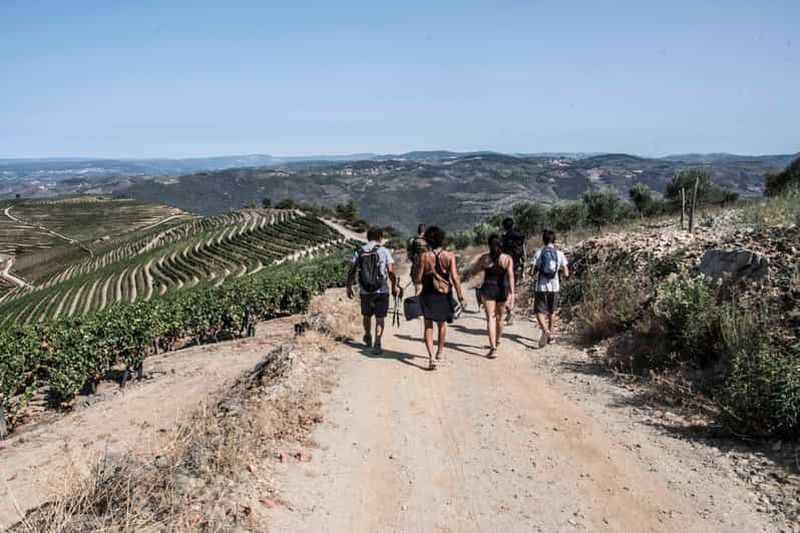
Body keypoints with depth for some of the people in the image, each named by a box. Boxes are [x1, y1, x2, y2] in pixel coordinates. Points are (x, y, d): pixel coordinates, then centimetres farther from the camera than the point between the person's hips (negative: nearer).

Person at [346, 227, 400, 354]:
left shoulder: (359, 252, 2)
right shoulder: (384, 251, -5)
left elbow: (352, 272, 2)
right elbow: (390, 272, -7)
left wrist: (349, 287, 11)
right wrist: (395, 286, 6)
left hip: (365, 291, 3)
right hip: (381, 291, -3)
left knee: (367, 315, 21)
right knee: (380, 318, 6)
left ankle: (368, 339, 40)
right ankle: (377, 343, -7)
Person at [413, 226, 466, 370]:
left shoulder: (424, 257, -10)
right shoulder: (449, 256, -8)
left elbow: (419, 279, -8)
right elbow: (455, 278, -12)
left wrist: (416, 281, 15)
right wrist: (460, 297, -5)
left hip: (428, 295, -2)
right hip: (444, 295, 2)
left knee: (428, 326, 3)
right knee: (442, 324, 22)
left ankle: (431, 357, -11)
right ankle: (440, 351, 39)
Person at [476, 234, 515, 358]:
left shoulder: (484, 258, -3)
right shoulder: (507, 258, -3)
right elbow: (510, 275, -12)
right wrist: (512, 292, -15)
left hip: (488, 289, -2)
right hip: (502, 290, 2)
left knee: (490, 318, -4)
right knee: (499, 318, 20)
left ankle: (493, 349, -16)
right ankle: (497, 341, 43)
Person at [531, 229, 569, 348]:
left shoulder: (539, 253, -5)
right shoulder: (560, 254, -1)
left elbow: (533, 272, -7)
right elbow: (566, 274, -3)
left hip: (541, 288, -2)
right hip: (554, 287, 2)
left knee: (540, 312, 2)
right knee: (552, 312, 19)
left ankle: (545, 330, -23)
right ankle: (551, 334, 26)